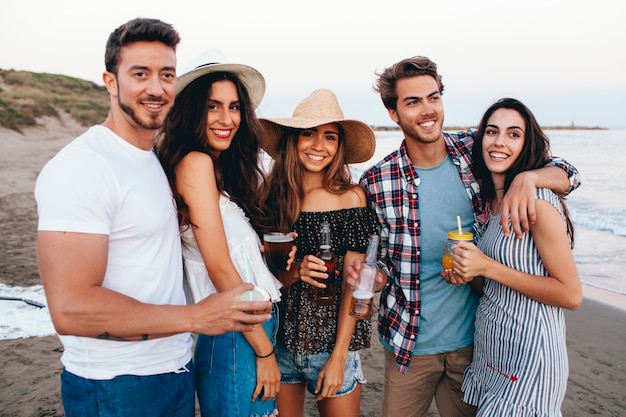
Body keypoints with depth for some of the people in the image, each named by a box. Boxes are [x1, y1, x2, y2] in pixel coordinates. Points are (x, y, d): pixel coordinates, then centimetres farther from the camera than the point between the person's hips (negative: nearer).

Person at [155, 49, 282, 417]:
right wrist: (264, 350, -13)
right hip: (234, 338, -9)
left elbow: (247, 253, 10)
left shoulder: (226, 166, 11)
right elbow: (220, 268, -18)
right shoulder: (196, 162, -15)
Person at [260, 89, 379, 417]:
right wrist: (294, 273, -20)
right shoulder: (270, 195, -3)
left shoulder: (350, 197, -9)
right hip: (279, 341, 2)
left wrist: (338, 357, -11)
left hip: (332, 341, -2)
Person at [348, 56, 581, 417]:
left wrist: (528, 176, -25)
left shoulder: (476, 150, -7)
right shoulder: (376, 182, -11)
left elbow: (568, 173, -3)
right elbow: (382, 261, 0)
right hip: (410, 343, -1)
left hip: (474, 337, 2)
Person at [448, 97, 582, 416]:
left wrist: (487, 267, -21)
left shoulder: (537, 201, -18)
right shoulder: (489, 201, 6)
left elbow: (571, 294, -18)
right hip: (488, 352, 8)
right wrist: (470, 273, -6)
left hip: (527, 359, -8)